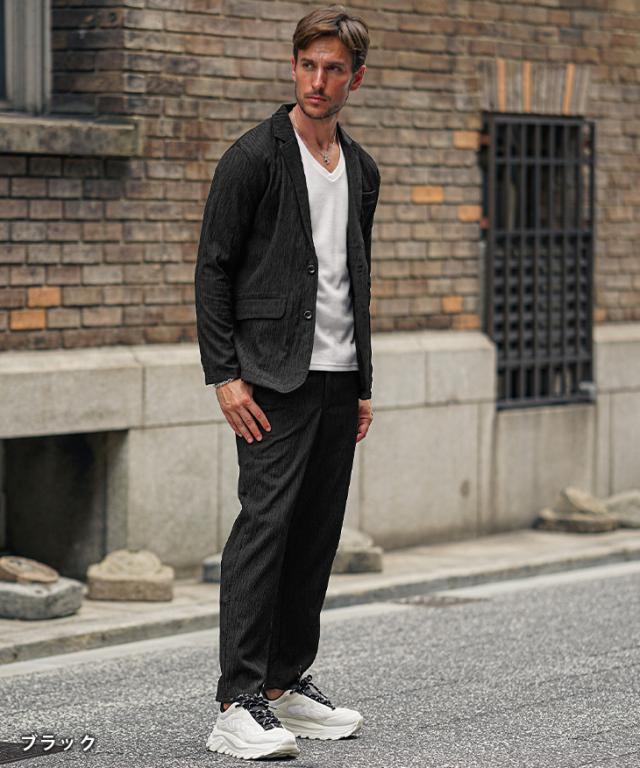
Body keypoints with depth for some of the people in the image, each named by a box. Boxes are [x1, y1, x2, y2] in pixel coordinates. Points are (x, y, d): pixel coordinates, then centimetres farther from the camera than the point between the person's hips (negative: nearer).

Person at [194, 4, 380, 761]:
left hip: (338, 379, 7)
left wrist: (363, 384, 18)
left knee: (318, 534, 8)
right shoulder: (255, 157, -6)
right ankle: (237, 705, -13)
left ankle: (288, 683, 18)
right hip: (275, 378, -7)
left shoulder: (361, 170, 15)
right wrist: (225, 374, -15)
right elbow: (213, 269, -7)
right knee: (264, 526, -12)